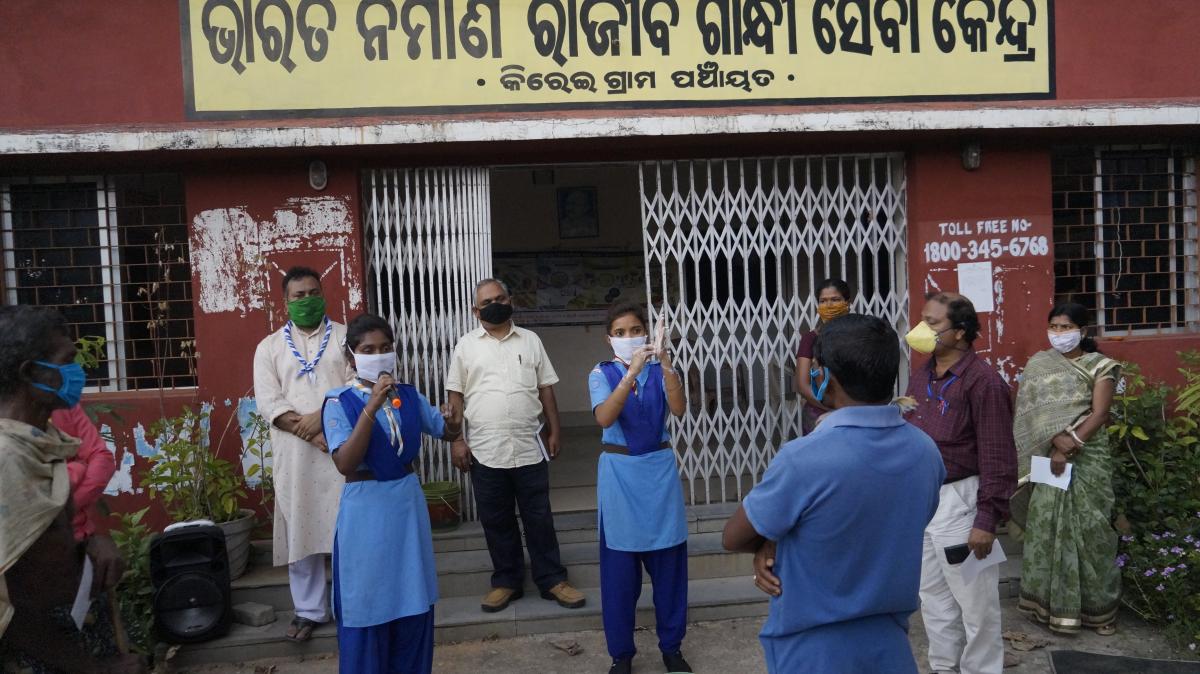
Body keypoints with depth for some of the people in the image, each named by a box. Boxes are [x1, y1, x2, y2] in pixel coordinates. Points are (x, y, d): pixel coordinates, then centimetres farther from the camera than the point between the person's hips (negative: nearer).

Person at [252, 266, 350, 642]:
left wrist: (321, 416, -17)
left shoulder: (346, 337, 7)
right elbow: (268, 402, -1)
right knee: (300, 529, 6)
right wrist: (308, 431, -13)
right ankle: (309, 610, 17)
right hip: (295, 452, 1)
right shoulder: (270, 347, 10)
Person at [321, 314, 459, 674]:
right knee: (367, 603, 7)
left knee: (414, 602, 15)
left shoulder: (409, 396, 3)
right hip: (365, 507, -4)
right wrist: (372, 407, -29)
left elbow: (447, 432, 11)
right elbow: (345, 463, -22)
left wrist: (452, 420, -13)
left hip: (408, 501, 5)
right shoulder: (339, 402, -11)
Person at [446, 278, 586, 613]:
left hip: (529, 448, 0)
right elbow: (456, 396, 3)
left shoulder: (530, 340, 6)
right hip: (485, 451, 0)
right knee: (496, 521, 10)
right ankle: (506, 582, 23)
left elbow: (546, 389, 8)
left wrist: (554, 431, 4)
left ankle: (552, 580, 18)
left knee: (539, 519, 7)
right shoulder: (466, 345, 3)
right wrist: (456, 439, -3)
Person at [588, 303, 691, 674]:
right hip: (620, 471, -1)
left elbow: (679, 409, -15)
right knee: (619, 566, 5)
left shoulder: (660, 371, 1)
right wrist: (631, 372, -29)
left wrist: (666, 366, -28)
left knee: (669, 560, 8)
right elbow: (604, 418, -20)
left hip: (659, 468, 1)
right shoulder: (602, 374, -2)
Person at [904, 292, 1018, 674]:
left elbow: (997, 457, -17)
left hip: (959, 501, -8)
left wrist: (987, 521, -18)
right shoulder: (920, 377, 8)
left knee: (974, 600, 7)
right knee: (933, 595, 20)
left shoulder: (983, 381, -16)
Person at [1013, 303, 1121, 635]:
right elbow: (1036, 413, -2)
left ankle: (1095, 606, 12)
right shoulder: (1038, 364, 7)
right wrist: (1057, 440, -18)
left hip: (1088, 457, -2)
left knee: (1089, 528, -1)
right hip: (1047, 456, 2)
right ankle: (1053, 602, 12)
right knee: (1047, 526, 3)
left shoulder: (1099, 366, 1)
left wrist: (1070, 445, -17)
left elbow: (1099, 414, -7)